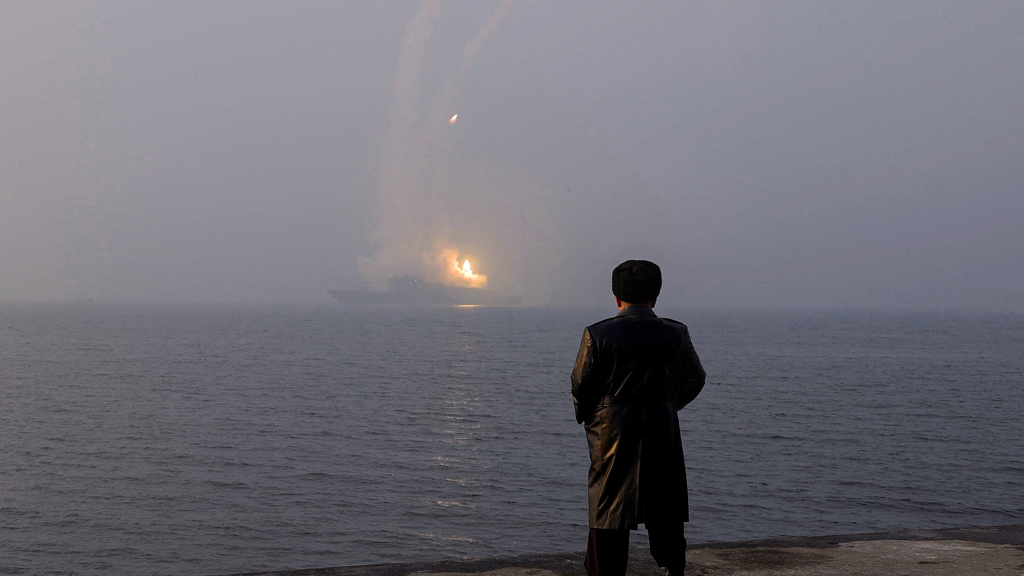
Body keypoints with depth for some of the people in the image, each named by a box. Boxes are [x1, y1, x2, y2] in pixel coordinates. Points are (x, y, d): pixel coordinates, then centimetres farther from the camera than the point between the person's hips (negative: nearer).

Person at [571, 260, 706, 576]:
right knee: (666, 513, 13)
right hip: (663, 434, 2)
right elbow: (695, 380, 11)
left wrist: (587, 418, 17)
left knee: (609, 511, 5)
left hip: (611, 434, -1)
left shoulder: (597, 334, -8)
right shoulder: (675, 334, -1)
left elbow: (580, 385, -2)